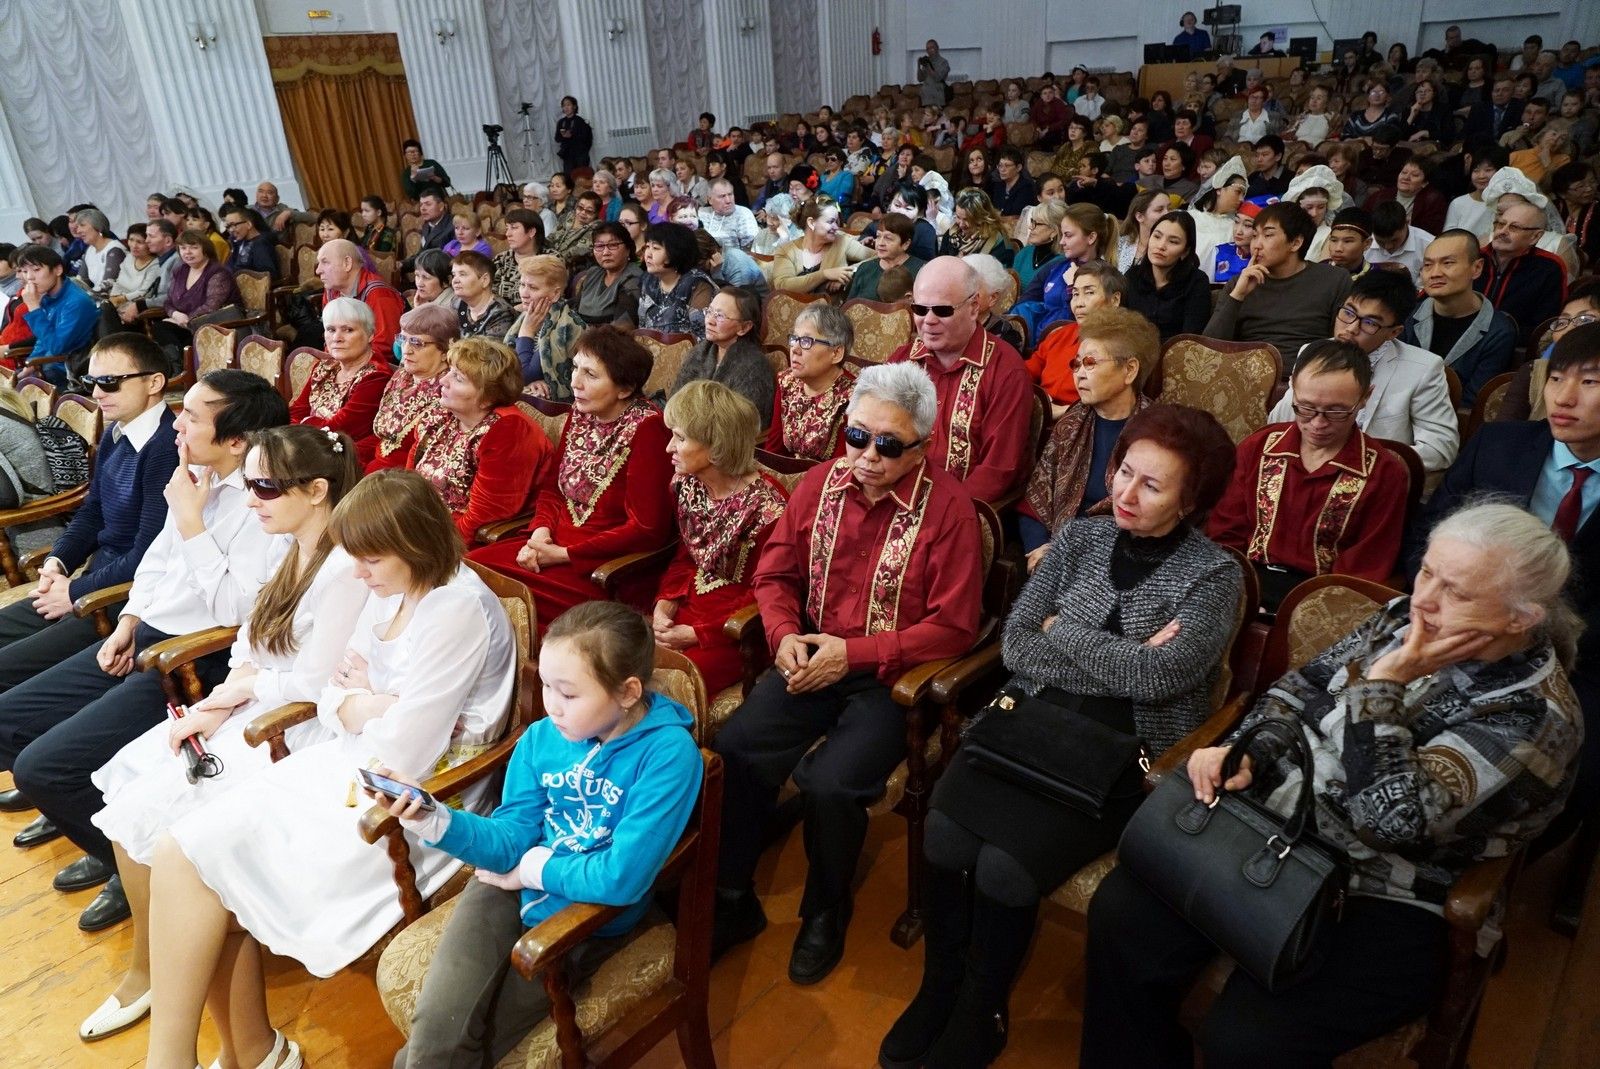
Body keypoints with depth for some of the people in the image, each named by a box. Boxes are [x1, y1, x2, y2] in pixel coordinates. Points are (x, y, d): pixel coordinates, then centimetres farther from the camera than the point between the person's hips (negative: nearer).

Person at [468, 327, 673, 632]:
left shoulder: (646, 428, -16)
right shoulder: (581, 412, 7)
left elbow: (645, 529, -17)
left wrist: (562, 554, -14)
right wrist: (541, 533, -5)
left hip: (609, 565, -7)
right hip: (556, 545, 7)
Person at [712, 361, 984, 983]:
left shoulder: (946, 506, -12)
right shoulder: (821, 482, 3)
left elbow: (952, 627, -13)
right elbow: (775, 574, 11)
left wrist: (852, 653, -18)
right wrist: (785, 636, -9)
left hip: (893, 676, -4)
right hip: (812, 659, 5)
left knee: (829, 783, -26)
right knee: (734, 749, -19)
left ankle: (826, 913, 7)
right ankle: (733, 901, 5)